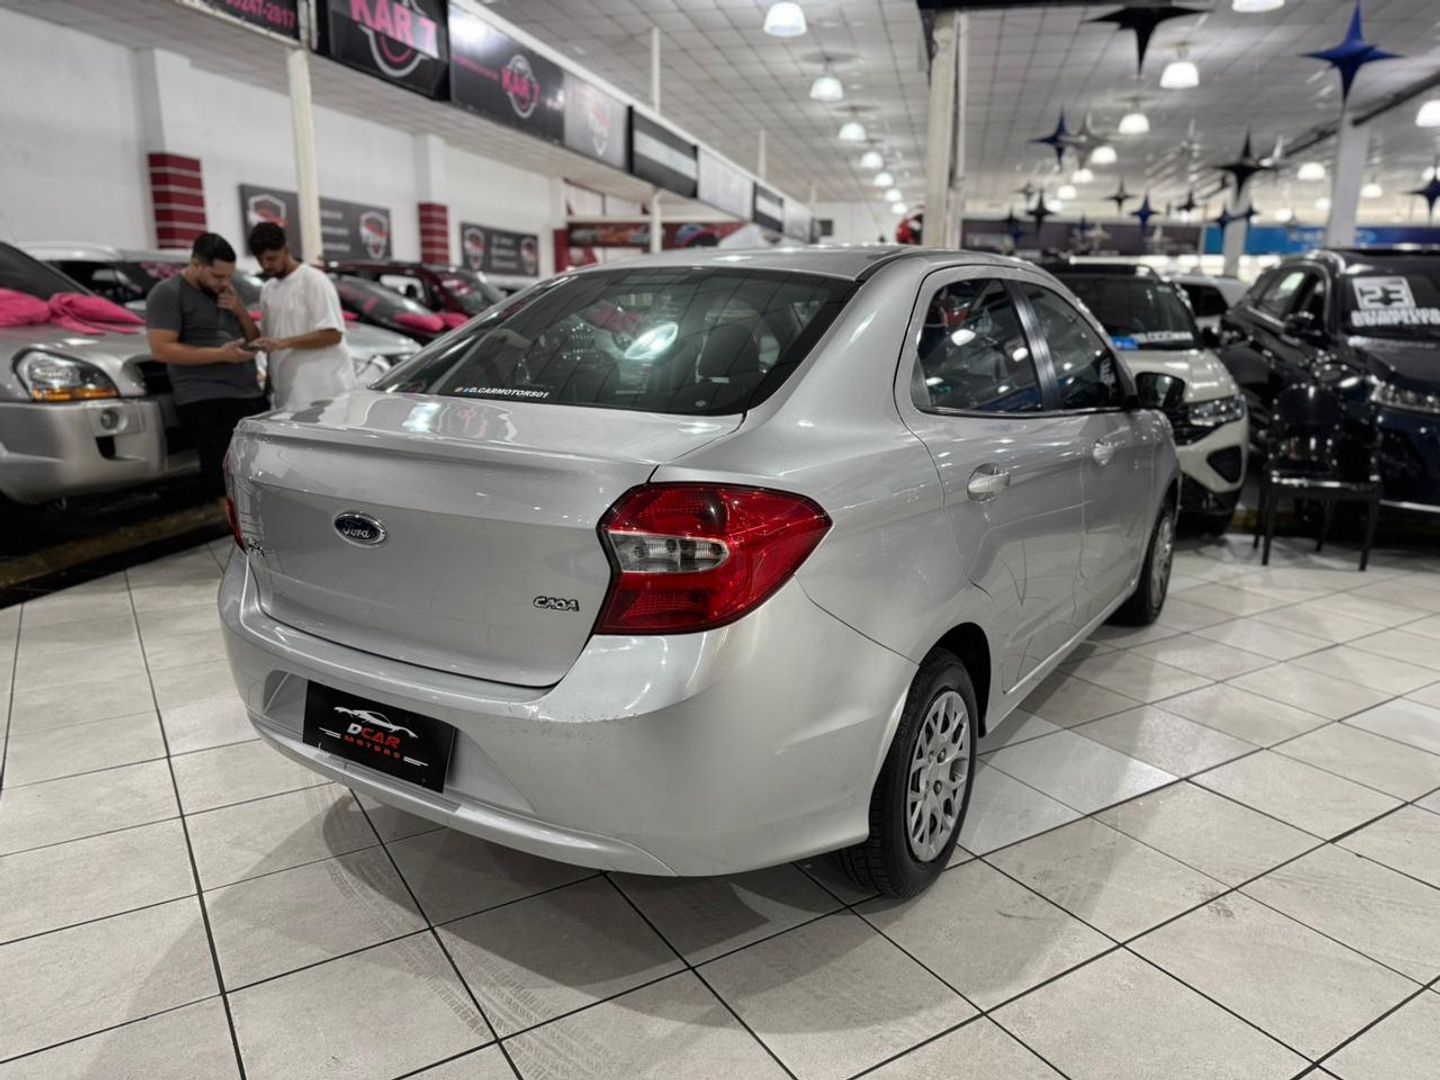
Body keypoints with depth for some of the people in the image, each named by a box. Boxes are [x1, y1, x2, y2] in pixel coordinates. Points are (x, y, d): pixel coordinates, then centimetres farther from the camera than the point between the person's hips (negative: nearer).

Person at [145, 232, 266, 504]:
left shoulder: (224, 291, 21)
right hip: (207, 402, -7)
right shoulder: (168, 293, -2)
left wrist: (240, 310, 3)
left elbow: (254, 341, 22)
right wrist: (221, 354, -17)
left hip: (252, 397, 7)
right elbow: (161, 349, -12)